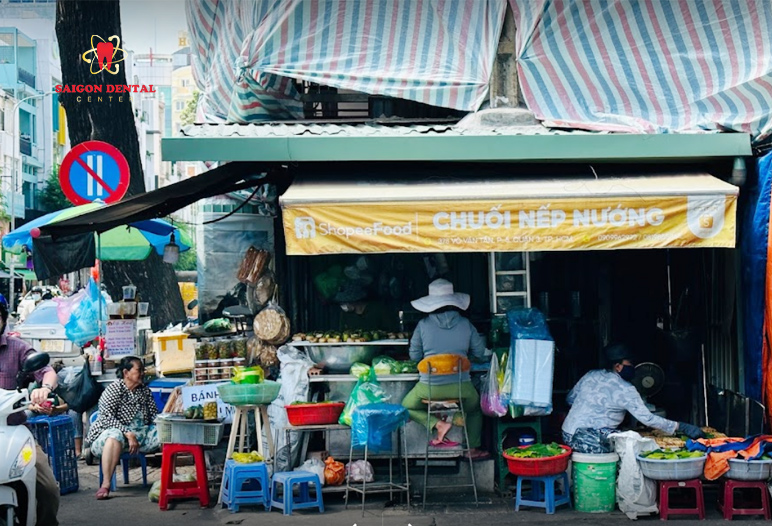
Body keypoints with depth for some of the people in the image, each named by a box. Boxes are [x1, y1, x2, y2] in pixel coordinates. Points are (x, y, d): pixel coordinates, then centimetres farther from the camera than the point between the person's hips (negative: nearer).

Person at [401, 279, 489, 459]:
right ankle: (473, 448, 18)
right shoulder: (465, 324, 0)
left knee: (407, 407, 26)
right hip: (461, 386, 2)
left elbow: (414, 355, 5)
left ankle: (438, 424, 1)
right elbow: (479, 353, 9)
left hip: (430, 387, -2)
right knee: (475, 407, 33)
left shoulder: (423, 325, -3)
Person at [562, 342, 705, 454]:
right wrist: (681, 427, -12)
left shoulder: (591, 375, 11)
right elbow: (647, 419, -15)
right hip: (588, 440, -8)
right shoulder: (625, 389, -11)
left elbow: (570, 398, 20)